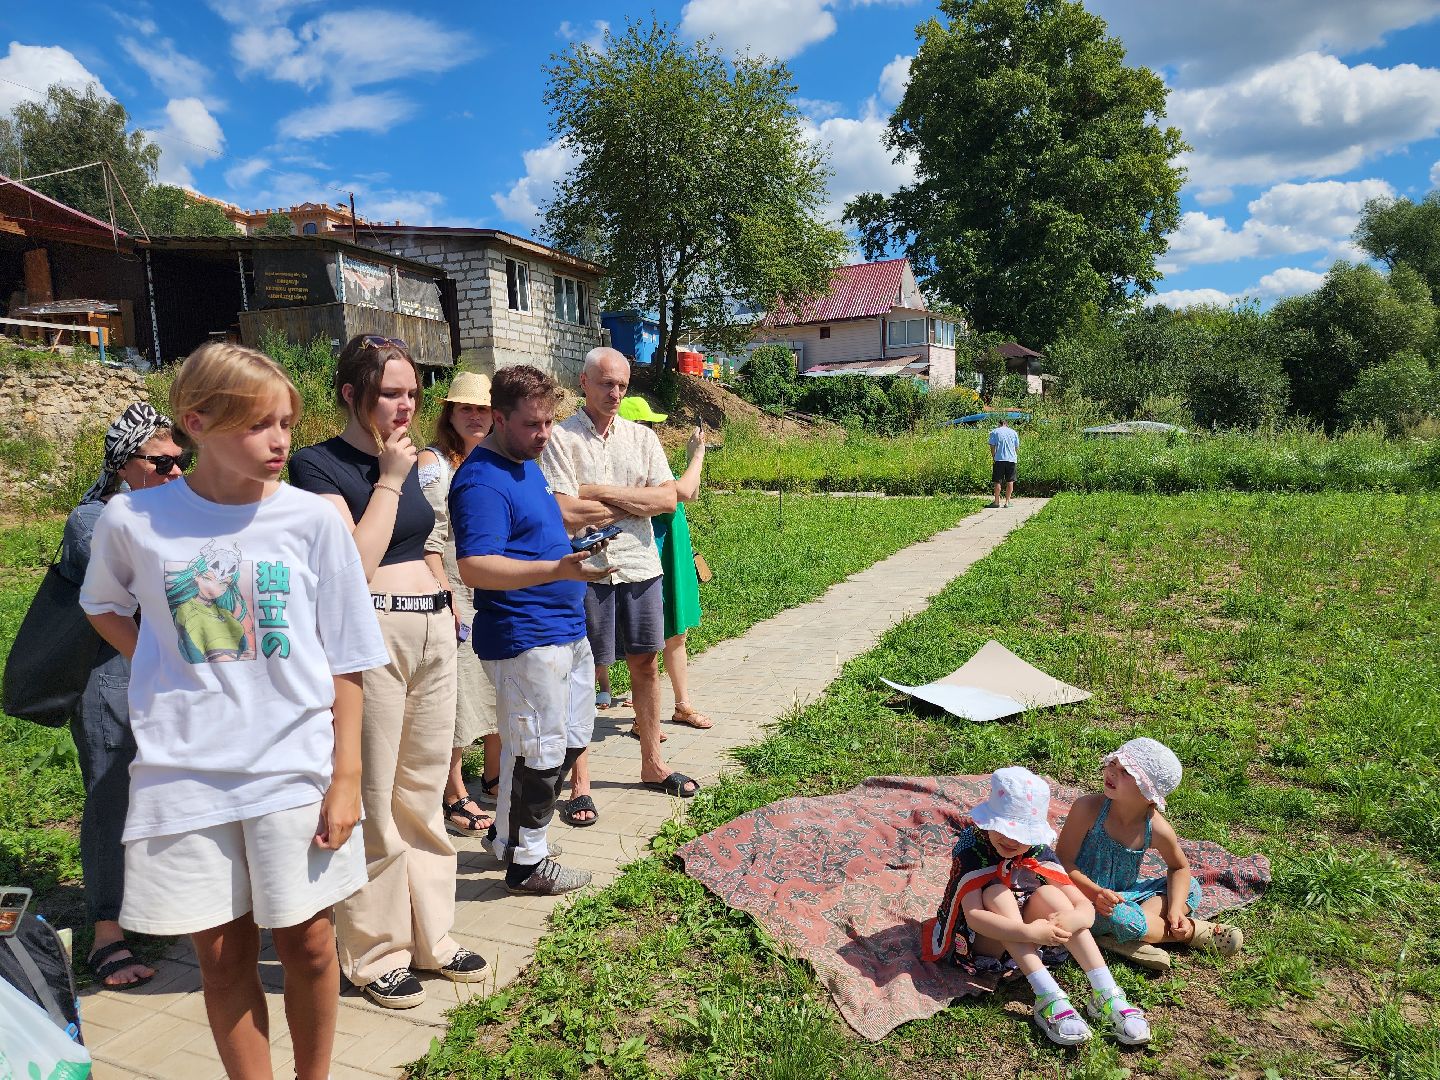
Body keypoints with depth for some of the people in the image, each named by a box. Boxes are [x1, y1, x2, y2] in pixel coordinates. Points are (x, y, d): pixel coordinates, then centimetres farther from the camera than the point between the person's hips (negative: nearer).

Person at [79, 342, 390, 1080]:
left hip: (296, 766, 0)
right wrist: (165, 673, 1)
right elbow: (102, 606, 16)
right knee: (222, 952, 11)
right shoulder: (133, 520, -5)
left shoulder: (311, 520, -7)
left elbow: (343, 660, -3)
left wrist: (346, 775, -4)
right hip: (185, 772, 1)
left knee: (308, 943, 9)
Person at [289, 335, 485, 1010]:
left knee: (423, 794, 15)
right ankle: (376, 954, 21)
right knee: (372, 802, 3)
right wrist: (389, 481, -13)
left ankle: (431, 938, 29)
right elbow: (355, 562, -19)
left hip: (433, 631, 7)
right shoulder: (318, 464, -8)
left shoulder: (405, 459, 14)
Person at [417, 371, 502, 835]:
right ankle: (455, 798, 12)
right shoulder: (433, 462, -6)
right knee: (457, 691, -1)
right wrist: (445, 597, -18)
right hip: (456, 595, -7)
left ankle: (494, 779, 31)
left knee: (499, 688, 14)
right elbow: (428, 539, -13)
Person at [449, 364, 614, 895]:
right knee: (538, 753, 2)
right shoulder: (481, 480, -19)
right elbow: (475, 568, -28)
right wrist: (558, 569, -35)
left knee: (570, 741, 20)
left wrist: (574, 549, 16)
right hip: (524, 638, -11)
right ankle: (527, 862, 22)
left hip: (567, 629, 11)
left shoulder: (528, 466, 13)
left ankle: (508, 836, 36)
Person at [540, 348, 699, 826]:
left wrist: (605, 493, -12)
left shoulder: (641, 437, 9)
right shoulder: (561, 438, -5)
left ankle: (652, 764, 29)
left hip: (641, 566, 5)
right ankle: (580, 783, 14)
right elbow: (566, 513, -16)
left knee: (646, 664, 13)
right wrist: (635, 503, -6)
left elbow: (669, 499, -3)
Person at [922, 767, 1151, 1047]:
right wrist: (1028, 932, -46)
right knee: (997, 894, -31)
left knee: (1047, 894, -23)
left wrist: (1072, 920, -40)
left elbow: (1085, 906, -16)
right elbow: (973, 915, -34)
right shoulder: (972, 849, -22)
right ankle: (1048, 999, -39)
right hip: (981, 943, -3)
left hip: (1029, 947, 4)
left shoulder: (1039, 852, -9)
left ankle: (1105, 994, -29)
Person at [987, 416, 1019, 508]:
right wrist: (1017, 458, 24)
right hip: (1012, 459, 2)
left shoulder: (995, 432, 3)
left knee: (997, 481, 2)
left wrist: (993, 457, 7)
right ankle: (1007, 502, 7)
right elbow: (1017, 447, 13)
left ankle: (997, 502, 0)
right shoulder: (1013, 432, 11)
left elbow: (992, 446, -2)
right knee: (1010, 481, 7)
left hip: (999, 459, -2)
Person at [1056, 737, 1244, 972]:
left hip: (1124, 894, 5)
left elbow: (1179, 868, 8)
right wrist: (1095, 891, -35)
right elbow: (1063, 860, -19)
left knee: (1191, 888, 1)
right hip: (1085, 896, -5)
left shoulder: (1157, 829, -12)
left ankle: (1126, 939, -18)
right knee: (1114, 914, -35)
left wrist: (1175, 909, -9)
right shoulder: (1088, 808, -23)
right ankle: (1193, 930, -8)